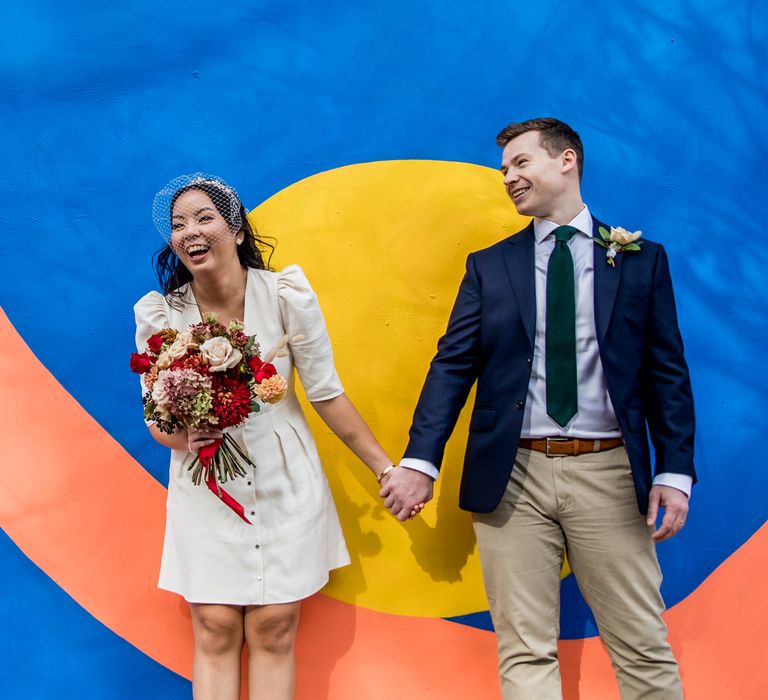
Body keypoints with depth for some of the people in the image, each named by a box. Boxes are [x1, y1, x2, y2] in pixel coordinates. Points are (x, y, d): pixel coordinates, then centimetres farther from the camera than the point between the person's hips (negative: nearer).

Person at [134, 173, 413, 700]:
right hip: (206, 490, 1)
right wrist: (184, 439, -21)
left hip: (284, 483, -1)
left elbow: (326, 393, -4)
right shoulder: (158, 313, -8)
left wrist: (385, 469, -1)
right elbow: (157, 418, 2)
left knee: (273, 632, 2)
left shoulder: (287, 295, -12)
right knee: (216, 632, 1)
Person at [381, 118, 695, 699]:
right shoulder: (489, 266, 10)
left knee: (643, 645, 4)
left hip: (608, 472, -1)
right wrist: (420, 461, -7)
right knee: (525, 649, 5)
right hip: (513, 474, 1)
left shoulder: (642, 259, 7)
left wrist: (676, 471, -4)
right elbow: (453, 365, 3)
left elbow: (667, 373, 5)